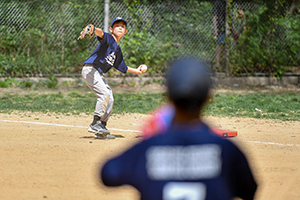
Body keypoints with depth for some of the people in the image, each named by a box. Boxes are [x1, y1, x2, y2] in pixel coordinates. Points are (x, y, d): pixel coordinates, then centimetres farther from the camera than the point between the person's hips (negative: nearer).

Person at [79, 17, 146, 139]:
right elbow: (102, 34, -32)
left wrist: (136, 71, 31)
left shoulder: (118, 50, 18)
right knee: (105, 93, -22)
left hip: (99, 74, 9)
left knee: (110, 99, 10)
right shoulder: (108, 39, -7)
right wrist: (93, 29, -53)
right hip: (90, 69, -9)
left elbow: (122, 67, 30)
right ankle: (95, 124, -16)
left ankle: (101, 129, 16)